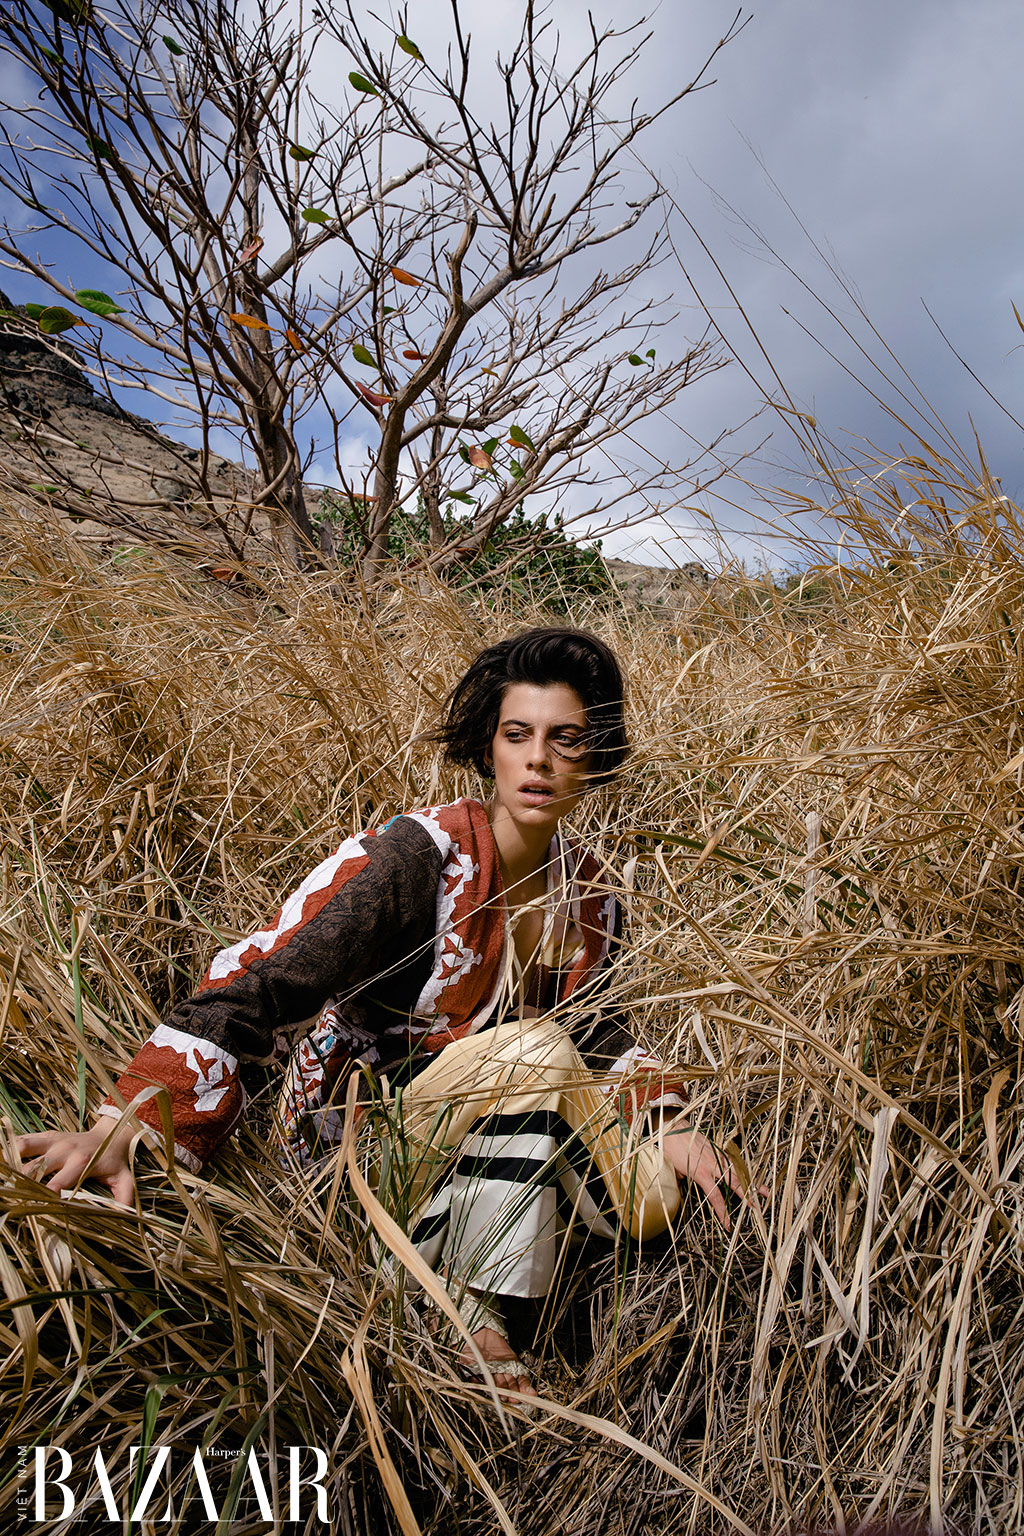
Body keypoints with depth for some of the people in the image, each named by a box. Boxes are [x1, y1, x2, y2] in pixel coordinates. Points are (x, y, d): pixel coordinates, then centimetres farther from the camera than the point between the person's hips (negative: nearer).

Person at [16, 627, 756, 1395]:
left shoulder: (588, 890, -4)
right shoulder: (417, 856, -25)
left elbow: (596, 1032, 6)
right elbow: (261, 982, -31)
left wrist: (673, 1127, -9)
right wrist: (127, 1127, -41)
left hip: (503, 1114, 6)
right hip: (364, 1119, -5)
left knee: (650, 1197, -12)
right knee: (535, 1047, -30)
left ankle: (445, 1221, 3)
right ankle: (462, 1296, -16)